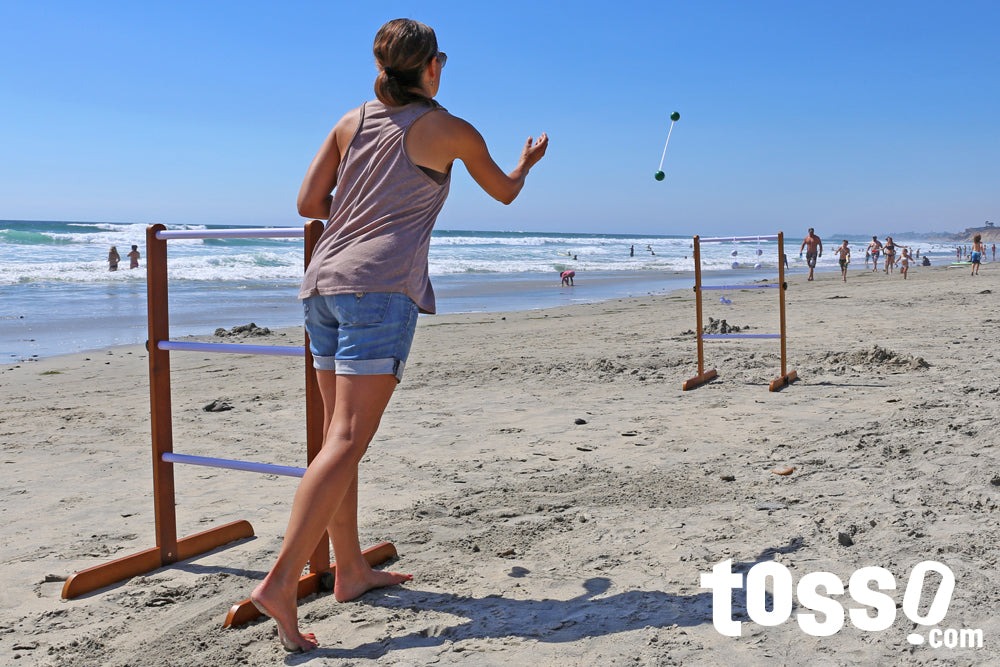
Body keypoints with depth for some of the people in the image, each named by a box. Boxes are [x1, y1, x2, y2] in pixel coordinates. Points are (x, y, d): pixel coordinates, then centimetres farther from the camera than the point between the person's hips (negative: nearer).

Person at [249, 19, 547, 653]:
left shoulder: (351, 122, 16)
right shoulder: (451, 129, 6)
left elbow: (308, 202, 11)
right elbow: (505, 192, 22)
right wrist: (527, 162, 44)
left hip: (324, 280, 7)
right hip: (381, 286, -6)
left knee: (341, 437, 12)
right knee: (346, 442, -11)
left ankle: (352, 570, 23)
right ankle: (281, 583, -19)